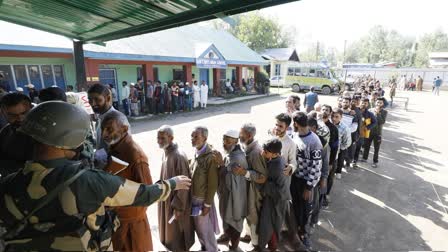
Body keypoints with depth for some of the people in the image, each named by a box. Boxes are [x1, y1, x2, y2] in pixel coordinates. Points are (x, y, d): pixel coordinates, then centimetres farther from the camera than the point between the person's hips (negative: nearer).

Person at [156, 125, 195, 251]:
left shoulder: (179, 156, -26)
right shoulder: (165, 154, 1)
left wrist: (178, 207, -19)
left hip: (176, 201, -8)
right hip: (167, 199, 8)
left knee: (178, 232, 11)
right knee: (170, 230, 25)